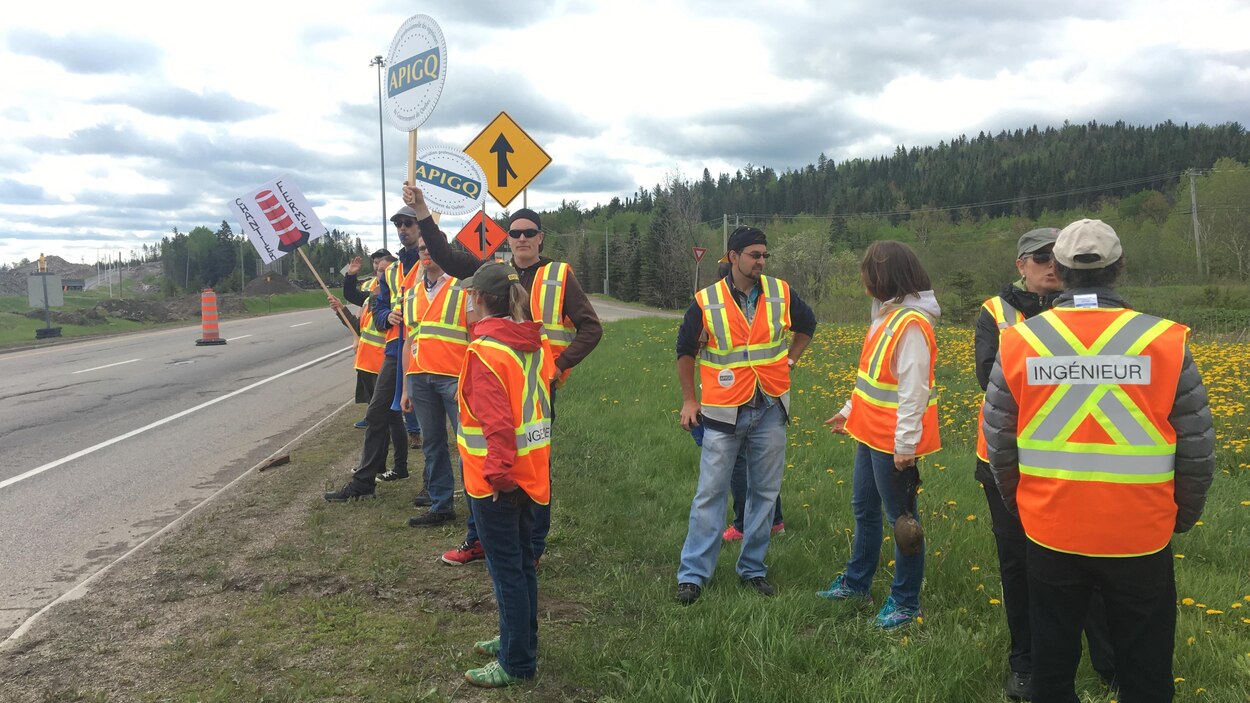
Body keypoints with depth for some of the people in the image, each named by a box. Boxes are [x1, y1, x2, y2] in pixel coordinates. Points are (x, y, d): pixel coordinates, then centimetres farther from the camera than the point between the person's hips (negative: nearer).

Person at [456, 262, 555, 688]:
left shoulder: (485, 351, -19)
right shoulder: (534, 344, 5)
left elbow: (497, 421, -24)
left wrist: (497, 474, -20)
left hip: (496, 480, -8)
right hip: (530, 471, 8)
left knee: (506, 569, 1)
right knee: (522, 561, 19)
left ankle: (517, 663, 11)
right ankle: (518, 640, 34)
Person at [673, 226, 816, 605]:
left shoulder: (781, 294, -1)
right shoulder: (706, 301, -7)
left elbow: (807, 325, 20)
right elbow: (685, 349, 6)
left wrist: (789, 361, 10)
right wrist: (689, 399, 6)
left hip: (770, 409, 3)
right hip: (724, 412, -3)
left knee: (765, 493, 10)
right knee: (710, 494, 0)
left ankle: (753, 568, 24)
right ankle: (693, 574, 9)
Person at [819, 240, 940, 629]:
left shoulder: (911, 323, -21)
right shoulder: (887, 313, 9)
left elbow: (913, 389, -23)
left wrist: (905, 444, -21)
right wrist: (850, 410, 21)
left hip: (894, 442, -10)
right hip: (871, 434, 10)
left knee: (901, 518, 4)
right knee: (863, 509, 21)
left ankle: (906, 601, 19)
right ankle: (856, 582, 38)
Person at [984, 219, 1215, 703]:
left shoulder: (1018, 342, -8)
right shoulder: (1167, 341, -11)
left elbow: (998, 444, -1)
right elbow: (1198, 449, -5)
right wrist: (1182, 516, 13)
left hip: (1049, 534, 1)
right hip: (1141, 537, -1)